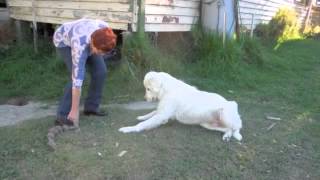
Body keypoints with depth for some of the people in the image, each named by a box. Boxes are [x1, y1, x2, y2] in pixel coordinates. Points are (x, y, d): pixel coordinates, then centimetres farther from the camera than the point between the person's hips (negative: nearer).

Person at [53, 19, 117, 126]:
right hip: (64, 41, -6)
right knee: (79, 76, -24)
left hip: (84, 38, 6)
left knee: (101, 71, -7)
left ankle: (91, 107, 9)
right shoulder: (80, 46, -43)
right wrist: (75, 110, -37)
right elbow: (77, 80, -41)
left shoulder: (105, 30, -32)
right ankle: (62, 116, -14)